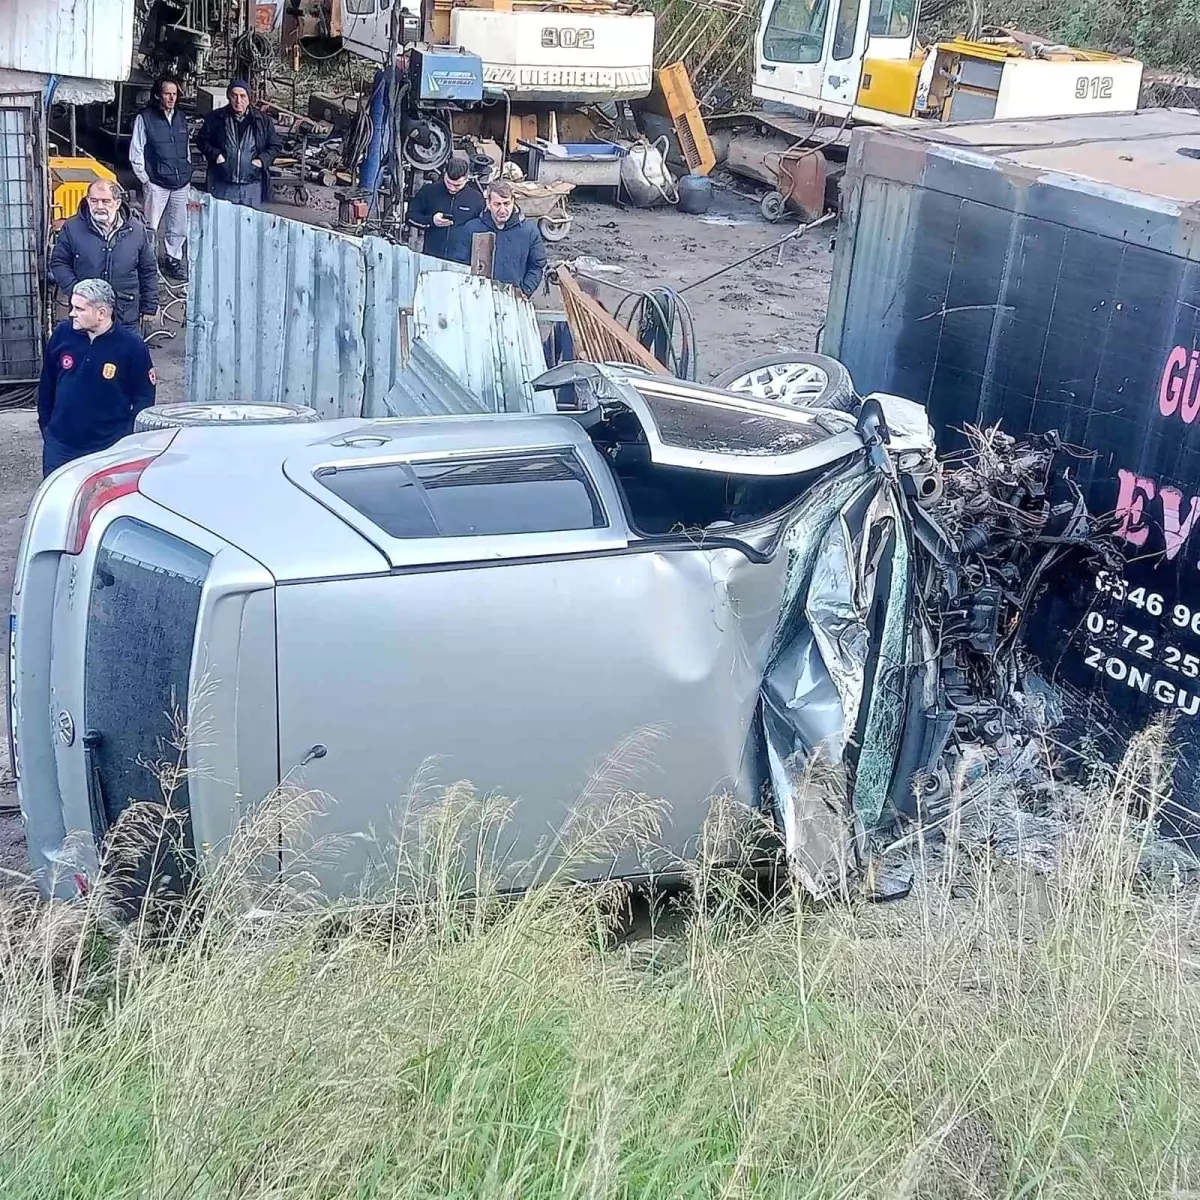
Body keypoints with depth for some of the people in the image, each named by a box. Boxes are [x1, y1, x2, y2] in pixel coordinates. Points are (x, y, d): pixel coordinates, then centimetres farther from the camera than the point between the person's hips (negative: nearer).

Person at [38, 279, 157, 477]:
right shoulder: (62, 334, 0)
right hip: (60, 445, 3)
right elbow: (46, 386, 12)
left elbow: (144, 399, -3)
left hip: (109, 449, -3)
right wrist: (46, 428, 14)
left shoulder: (132, 346, -10)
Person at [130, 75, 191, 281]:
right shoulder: (145, 118, -4)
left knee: (178, 227, 10)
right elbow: (136, 153, -4)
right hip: (156, 184, -5)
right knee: (149, 227, -3)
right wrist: (145, 180, -6)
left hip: (181, 184, 5)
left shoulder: (181, 118, 12)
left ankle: (173, 260, 23)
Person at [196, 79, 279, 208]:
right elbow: (202, 140, 10)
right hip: (222, 186, 0)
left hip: (252, 187, 0)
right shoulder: (216, 117, 2)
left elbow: (274, 146, 11)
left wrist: (262, 160, -7)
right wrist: (215, 154, -8)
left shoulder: (263, 121, 4)